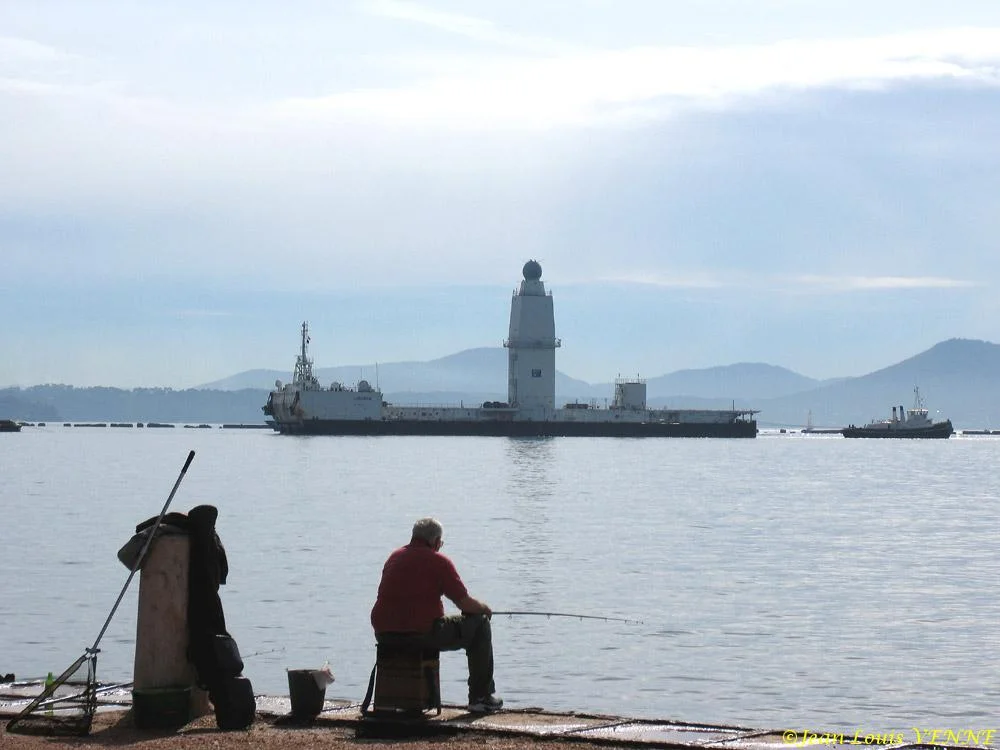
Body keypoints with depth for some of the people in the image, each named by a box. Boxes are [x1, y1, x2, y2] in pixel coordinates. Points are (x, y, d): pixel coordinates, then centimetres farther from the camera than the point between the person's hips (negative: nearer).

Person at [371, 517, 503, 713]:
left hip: (384, 636, 7)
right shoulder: (439, 561, -5)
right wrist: (485, 608, 19)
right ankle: (481, 697, 13)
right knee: (479, 625, 10)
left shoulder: (394, 557, 16)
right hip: (422, 634, -7)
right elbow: (465, 603, -6)